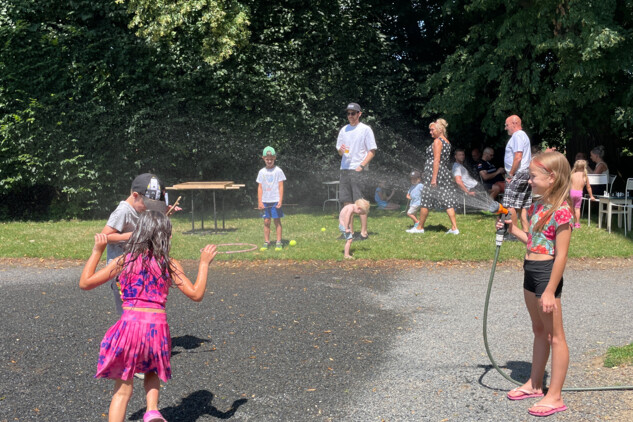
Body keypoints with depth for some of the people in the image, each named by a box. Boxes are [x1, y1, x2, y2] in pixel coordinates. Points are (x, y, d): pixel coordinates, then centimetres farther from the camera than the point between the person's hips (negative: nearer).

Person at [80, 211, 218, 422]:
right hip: (157, 328, 0)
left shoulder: (123, 261, 2)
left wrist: (97, 251, 16)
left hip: (129, 325, 0)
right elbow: (196, 294, 0)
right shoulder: (169, 265, 0)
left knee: (122, 390, 12)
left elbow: (85, 283, 7)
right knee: (152, 372, 30)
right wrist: (204, 263, 9)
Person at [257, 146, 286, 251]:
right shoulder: (262, 172, 7)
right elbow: (260, 187, 8)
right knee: (266, 221, 5)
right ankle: (266, 242, 12)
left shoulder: (278, 171, -1)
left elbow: (281, 186, -3)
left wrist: (280, 200, -10)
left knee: (277, 220, 0)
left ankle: (279, 242, 5)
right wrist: (260, 201, 1)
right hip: (265, 201, 3)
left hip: (275, 200, -3)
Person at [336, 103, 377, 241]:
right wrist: (341, 150, -5)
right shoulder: (344, 130, 14)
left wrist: (361, 166, -15)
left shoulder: (365, 129, -2)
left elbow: (372, 151, -5)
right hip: (344, 169, 6)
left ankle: (363, 232, -4)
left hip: (358, 170, -6)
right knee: (346, 201, 7)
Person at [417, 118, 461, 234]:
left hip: (435, 172, -9)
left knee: (425, 200, 0)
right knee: (448, 202, 5)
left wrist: (434, 178, -20)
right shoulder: (447, 142, 16)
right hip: (445, 172, 9)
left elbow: (436, 160, -17)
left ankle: (420, 227, 7)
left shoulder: (437, 141, -10)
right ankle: (454, 228, -1)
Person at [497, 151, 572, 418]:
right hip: (531, 272, 9)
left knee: (554, 336, 1)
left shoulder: (560, 211, -19)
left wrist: (550, 290, -21)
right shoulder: (539, 206, 9)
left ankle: (554, 397, 9)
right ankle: (534, 384, 33)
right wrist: (513, 230, 7)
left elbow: (561, 255, -20)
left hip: (547, 274, -9)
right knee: (539, 331, 20)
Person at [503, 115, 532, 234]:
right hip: (526, 173, 11)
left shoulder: (517, 136, -11)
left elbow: (518, 157, -21)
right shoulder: (523, 135, 22)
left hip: (518, 174, -11)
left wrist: (510, 174, -16)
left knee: (510, 205, -9)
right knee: (523, 206, 9)